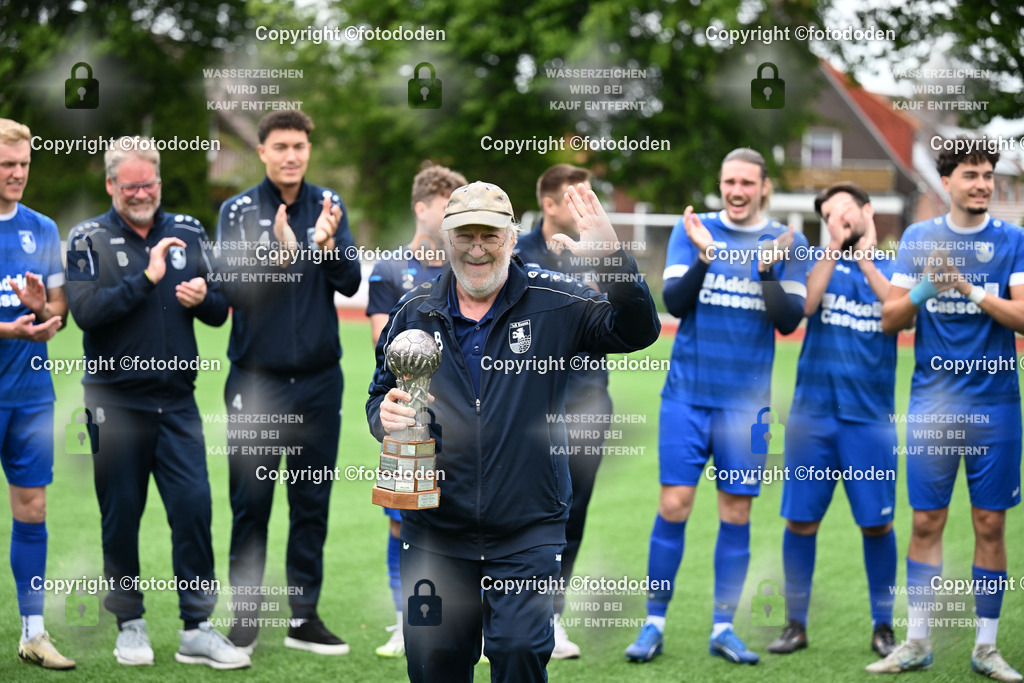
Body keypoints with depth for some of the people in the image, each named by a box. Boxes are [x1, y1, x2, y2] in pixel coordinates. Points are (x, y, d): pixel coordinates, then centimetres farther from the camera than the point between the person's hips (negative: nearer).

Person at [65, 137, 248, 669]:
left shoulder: (187, 234, 9)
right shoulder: (88, 239, -1)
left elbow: (219, 312, 12)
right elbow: (85, 311, -16)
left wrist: (203, 298, -11)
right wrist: (147, 278, -18)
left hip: (177, 400, 2)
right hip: (115, 401, -2)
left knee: (194, 506, -4)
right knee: (121, 515, 5)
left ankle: (197, 629, 3)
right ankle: (130, 625, 19)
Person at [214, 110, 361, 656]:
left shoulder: (328, 205, 5)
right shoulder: (239, 211, -3)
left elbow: (350, 283, -3)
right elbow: (230, 287, -12)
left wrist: (326, 245, -22)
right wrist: (277, 252, -26)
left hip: (318, 379, 2)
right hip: (255, 379, -2)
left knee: (312, 503, 7)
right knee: (250, 501, 1)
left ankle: (304, 616, 15)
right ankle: (245, 616, 12)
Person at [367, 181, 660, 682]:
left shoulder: (553, 304, -1)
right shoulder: (415, 312, 6)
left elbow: (638, 330, -11)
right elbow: (380, 393, 16)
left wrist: (611, 256, -26)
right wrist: (385, 415, -9)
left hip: (527, 532, -2)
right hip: (434, 534, 2)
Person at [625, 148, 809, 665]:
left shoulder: (788, 244, 4)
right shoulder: (691, 231, 3)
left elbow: (789, 320, -5)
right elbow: (674, 301, -7)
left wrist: (768, 270, -19)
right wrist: (703, 256, -21)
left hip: (746, 400, 1)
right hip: (687, 392, -1)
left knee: (736, 512, 4)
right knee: (674, 504, -4)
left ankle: (723, 628, 13)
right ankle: (654, 623, 5)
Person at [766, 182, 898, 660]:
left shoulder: (893, 267, 8)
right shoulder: (820, 258, 9)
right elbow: (803, 304, -11)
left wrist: (865, 258, -10)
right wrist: (835, 247, -10)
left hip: (869, 417, 0)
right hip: (813, 412, 1)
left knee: (877, 524, 1)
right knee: (801, 519, 2)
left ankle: (883, 626, 14)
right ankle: (796, 624, 13)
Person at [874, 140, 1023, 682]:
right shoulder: (918, 238, 6)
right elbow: (890, 320, 3)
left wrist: (966, 288, -20)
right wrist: (926, 288, -15)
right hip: (932, 404, 1)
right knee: (926, 521, 3)